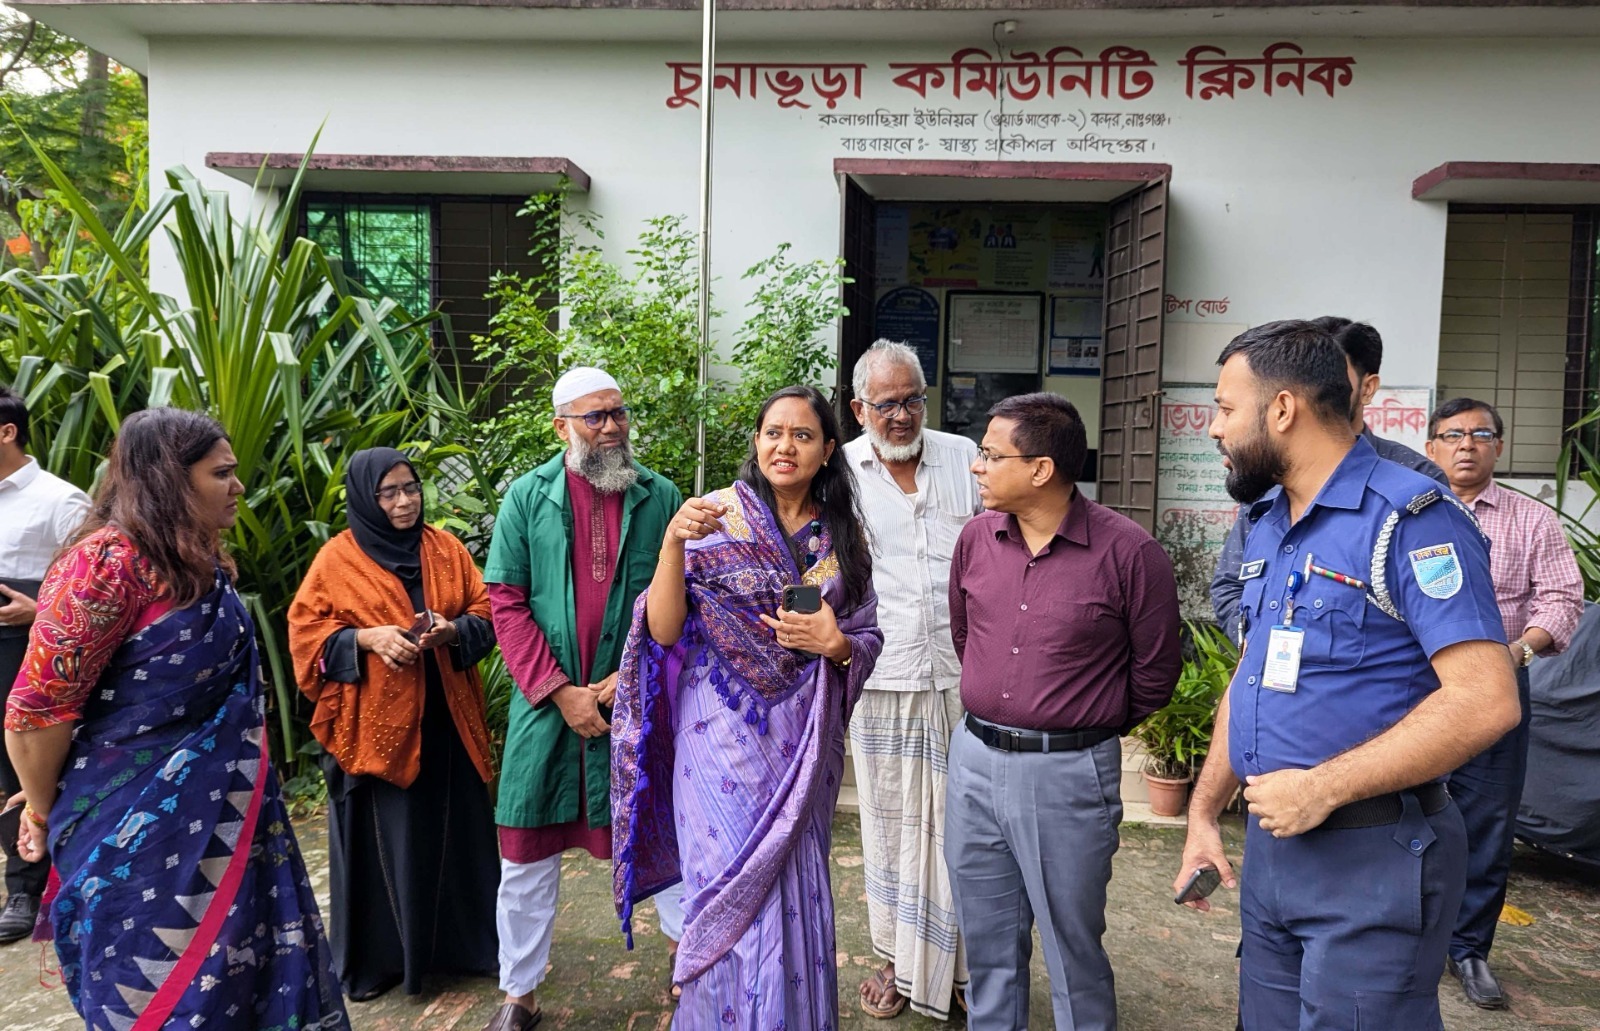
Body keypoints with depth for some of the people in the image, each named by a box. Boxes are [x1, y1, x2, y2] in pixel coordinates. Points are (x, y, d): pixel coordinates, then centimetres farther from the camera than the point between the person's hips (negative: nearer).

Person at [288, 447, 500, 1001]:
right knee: (382, 838, 5)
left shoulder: (446, 548, 6)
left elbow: (485, 612, 7)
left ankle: (467, 941, 24)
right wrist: (366, 637, -18)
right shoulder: (338, 557, -2)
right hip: (375, 723, -3)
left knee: (454, 829, 9)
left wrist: (453, 630, -14)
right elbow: (305, 629, -2)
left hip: (445, 720, 3)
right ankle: (374, 957, 20)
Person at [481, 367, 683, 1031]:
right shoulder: (527, 496, 0)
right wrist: (559, 691, -10)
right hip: (547, 704, 1)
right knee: (527, 857, 11)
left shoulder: (660, 497, 0)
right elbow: (506, 602, -3)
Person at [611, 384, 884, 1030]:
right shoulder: (715, 516, -7)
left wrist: (835, 643, -14)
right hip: (726, 737, -3)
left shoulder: (842, 535, 3)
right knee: (737, 887, 3)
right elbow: (663, 631, -13)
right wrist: (672, 544, -27)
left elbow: (868, 640, 8)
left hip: (804, 742, 3)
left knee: (796, 888, 13)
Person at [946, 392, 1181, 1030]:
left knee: (1073, 951, 11)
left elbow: (1155, 671, -2)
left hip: (1069, 774, -5)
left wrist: (1092, 727, 8)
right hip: (973, 761, 5)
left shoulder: (1128, 552, -14)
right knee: (988, 946, 19)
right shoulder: (977, 538, 1)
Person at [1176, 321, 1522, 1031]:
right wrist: (1204, 812, 12)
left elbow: (1484, 700, -23)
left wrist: (1322, 788, -22)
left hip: (1373, 858, -8)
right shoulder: (1267, 532, 10)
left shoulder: (1409, 517, -15)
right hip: (1270, 843, 8)